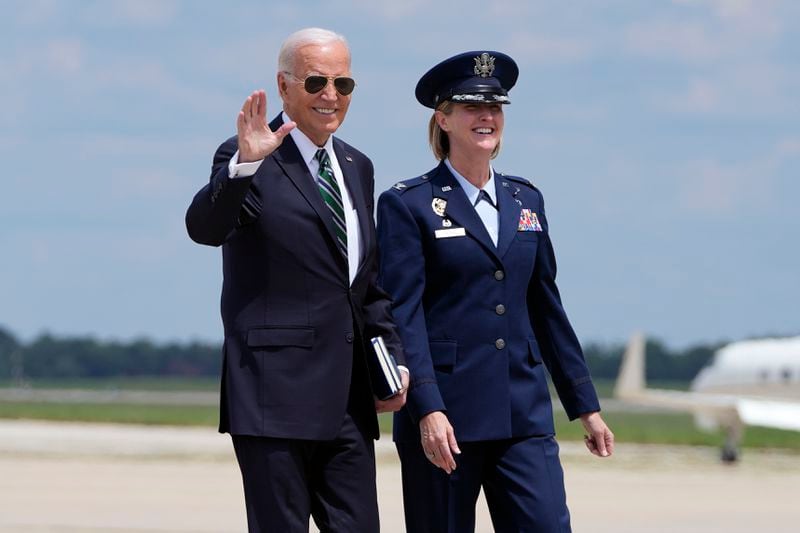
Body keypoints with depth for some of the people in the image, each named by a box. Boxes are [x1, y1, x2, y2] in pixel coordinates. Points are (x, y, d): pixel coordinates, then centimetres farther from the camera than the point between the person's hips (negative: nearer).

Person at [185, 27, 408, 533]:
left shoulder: (357, 167, 17)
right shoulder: (249, 160, -6)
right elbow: (205, 227, -25)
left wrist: (393, 357, 12)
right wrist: (244, 165, -41)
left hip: (348, 397, 7)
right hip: (276, 392, -7)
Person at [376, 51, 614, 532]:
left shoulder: (525, 200, 14)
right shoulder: (408, 205, -1)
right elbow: (403, 316, -8)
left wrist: (586, 406, 16)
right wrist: (427, 410, -19)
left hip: (524, 413, 4)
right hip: (445, 412, -4)